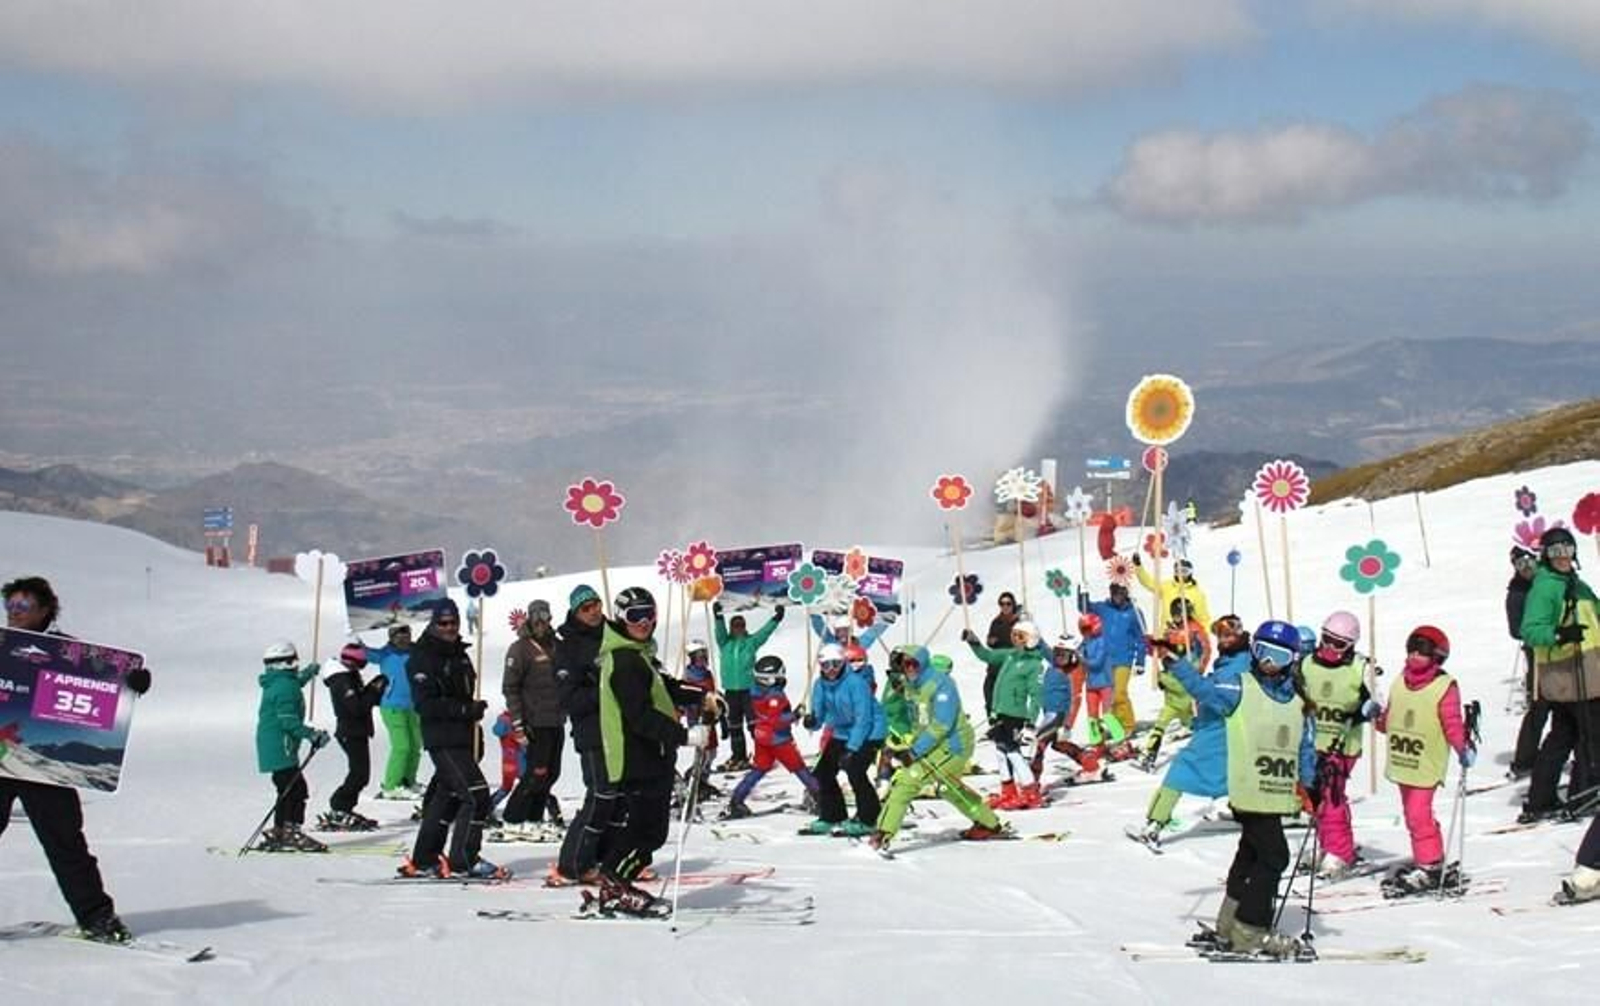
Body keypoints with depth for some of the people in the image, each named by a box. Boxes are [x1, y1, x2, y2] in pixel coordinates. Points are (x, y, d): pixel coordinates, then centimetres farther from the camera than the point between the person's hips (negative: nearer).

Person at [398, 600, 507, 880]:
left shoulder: (459, 654, 17)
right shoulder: (423, 658, -10)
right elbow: (425, 704, -19)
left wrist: (475, 723, 19)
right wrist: (466, 709, -23)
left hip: (463, 738, 9)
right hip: (442, 739, -9)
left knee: (447, 798, 13)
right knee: (476, 794, -15)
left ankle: (424, 860, 22)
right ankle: (463, 862, -11)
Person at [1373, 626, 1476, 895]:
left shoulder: (1445, 687, -9)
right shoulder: (1400, 683, 11)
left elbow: (1452, 724, -11)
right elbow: (1391, 720, 17)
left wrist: (1463, 747, -25)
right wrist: (1377, 717, -2)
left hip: (1427, 764, -7)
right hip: (1402, 762, 7)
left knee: (1418, 814, -12)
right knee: (1413, 814, 13)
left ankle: (1430, 866, -3)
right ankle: (1426, 862, 24)